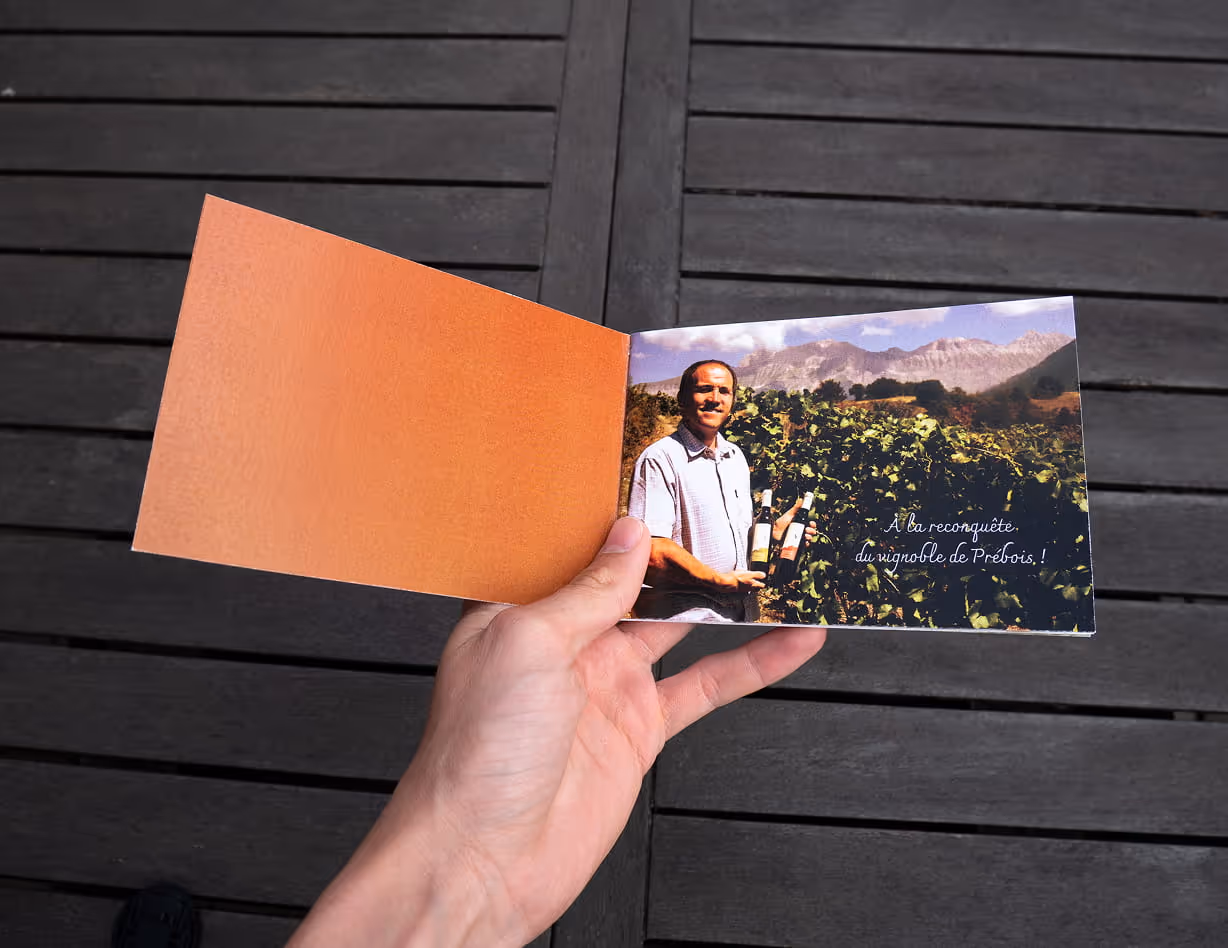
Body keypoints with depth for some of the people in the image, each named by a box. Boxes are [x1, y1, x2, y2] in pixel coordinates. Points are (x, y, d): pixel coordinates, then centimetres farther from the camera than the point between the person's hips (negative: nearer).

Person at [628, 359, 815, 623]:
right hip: (685, 609, -6)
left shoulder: (736, 456, 15)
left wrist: (774, 530, 6)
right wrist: (723, 580, -14)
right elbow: (651, 549, -20)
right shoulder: (659, 459, -12)